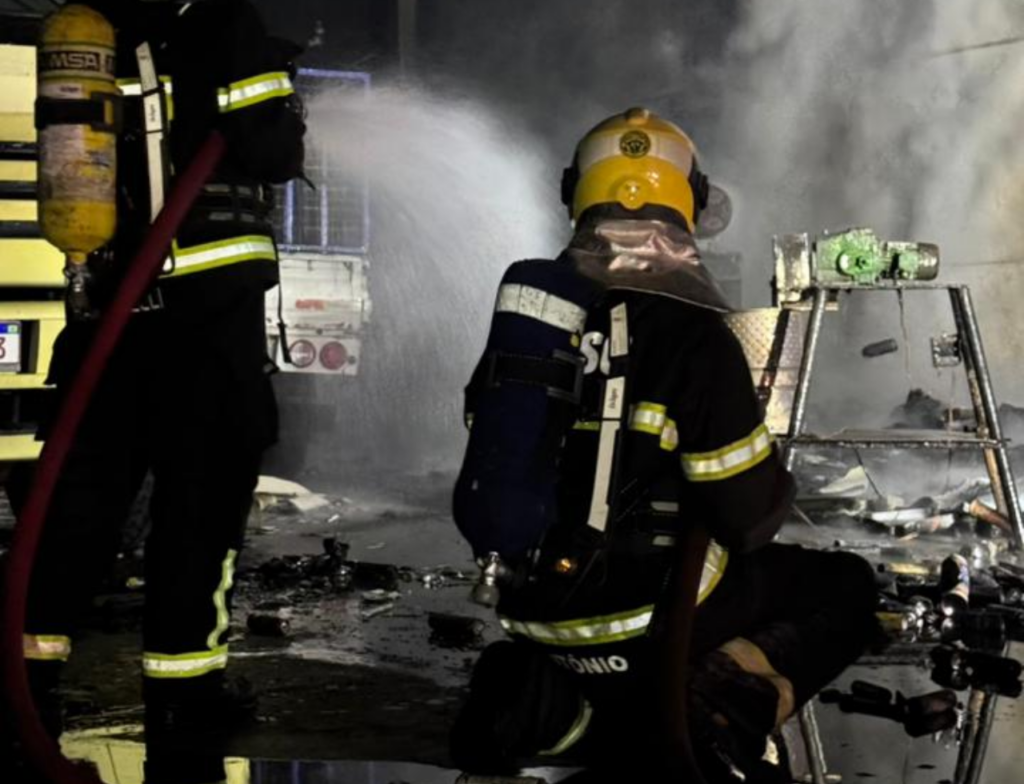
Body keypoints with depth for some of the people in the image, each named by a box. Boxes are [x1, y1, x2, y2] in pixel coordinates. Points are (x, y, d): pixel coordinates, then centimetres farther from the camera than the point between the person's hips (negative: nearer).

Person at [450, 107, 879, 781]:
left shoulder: (527, 313, 3)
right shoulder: (690, 331, -17)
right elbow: (751, 516, -12)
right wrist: (777, 485, 11)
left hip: (533, 608, 6)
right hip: (645, 617, -6)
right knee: (847, 588, 13)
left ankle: (562, 706, 3)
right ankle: (719, 708, -11)